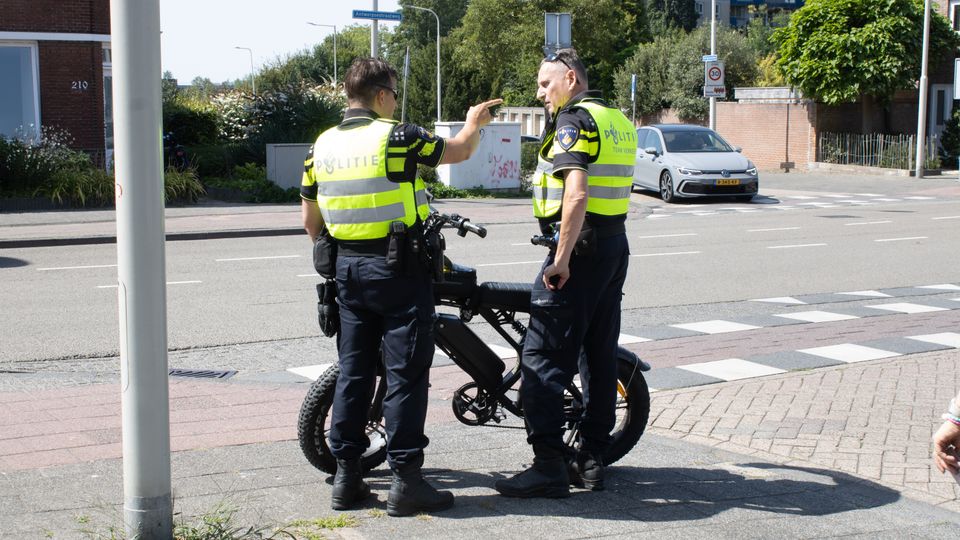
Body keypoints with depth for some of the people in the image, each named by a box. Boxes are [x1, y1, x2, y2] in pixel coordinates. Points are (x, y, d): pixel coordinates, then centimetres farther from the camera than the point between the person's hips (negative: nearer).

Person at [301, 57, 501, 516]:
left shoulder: (322, 145, 7)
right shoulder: (395, 137, -12)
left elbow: (310, 218, 14)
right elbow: (458, 151, 1)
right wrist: (474, 122, 22)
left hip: (349, 269, 7)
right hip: (399, 270, -6)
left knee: (353, 372, 12)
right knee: (406, 375, -2)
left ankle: (346, 478, 16)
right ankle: (406, 481, 0)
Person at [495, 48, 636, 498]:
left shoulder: (573, 120, -12)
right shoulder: (619, 121, 16)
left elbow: (576, 196, -23)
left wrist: (561, 260, -21)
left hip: (580, 246, -10)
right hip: (616, 246, 10)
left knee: (542, 358, -6)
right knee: (600, 355, 12)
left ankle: (549, 465, -7)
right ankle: (591, 460, 18)